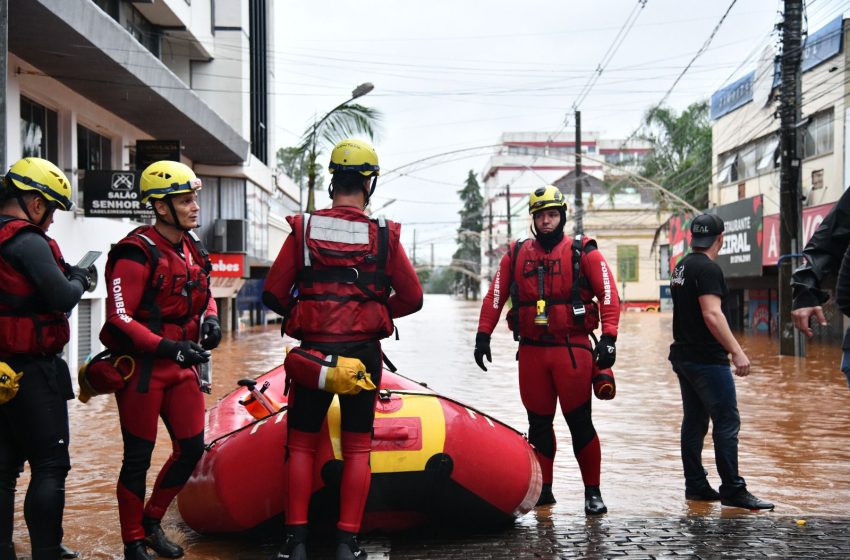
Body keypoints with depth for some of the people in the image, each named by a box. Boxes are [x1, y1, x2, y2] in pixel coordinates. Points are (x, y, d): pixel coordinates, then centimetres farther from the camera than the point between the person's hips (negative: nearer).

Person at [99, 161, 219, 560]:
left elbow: (203, 295, 23)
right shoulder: (137, 253, -17)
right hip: (142, 369, -8)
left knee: (191, 448, 10)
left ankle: (151, 522, 31)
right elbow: (119, 320, -20)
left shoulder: (192, 247, 9)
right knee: (138, 458, 4)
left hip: (181, 367, 8)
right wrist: (167, 347, -26)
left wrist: (210, 319, 1)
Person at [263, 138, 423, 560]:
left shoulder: (304, 230, -3)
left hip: (312, 351, 0)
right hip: (363, 352, 0)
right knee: (357, 448, 9)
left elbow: (274, 294, -4)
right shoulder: (384, 235, -3)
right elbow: (412, 298, 1)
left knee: (301, 444, 12)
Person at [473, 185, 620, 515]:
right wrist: (483, 335, 5)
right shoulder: (516, 255, 11)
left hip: (572, 349, -3)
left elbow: (608, 295, -4)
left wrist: (608, 338, -14)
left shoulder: (583, 253, 1)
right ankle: (542, 489, 21)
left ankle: (592, 493, 8)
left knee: (579, 421, -1)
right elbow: (494, 297, 12)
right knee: (538, 422, 10)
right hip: (531, 350, 3)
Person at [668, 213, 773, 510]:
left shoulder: (681, 267, 14)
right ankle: (733, 490, -2)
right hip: (707, 359, -10)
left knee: (694, 422, 12)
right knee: (727, 423, -5)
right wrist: (737, 352, -25)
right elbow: (712, 315, -24)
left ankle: (695, 485, 16)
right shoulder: (708, 268, -15)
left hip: (683, 356, 10)